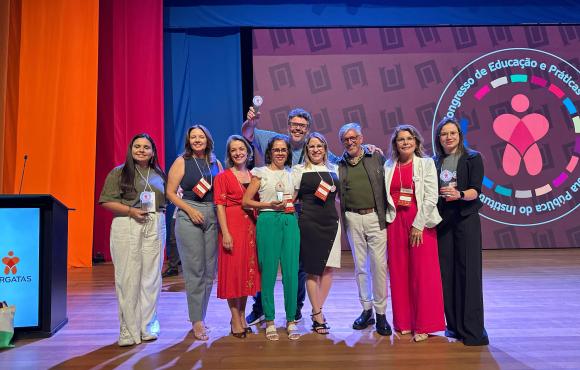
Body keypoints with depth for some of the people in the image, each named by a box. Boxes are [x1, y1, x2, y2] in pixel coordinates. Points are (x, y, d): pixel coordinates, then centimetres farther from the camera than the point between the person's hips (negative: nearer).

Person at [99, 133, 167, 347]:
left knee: (151, 276, 4)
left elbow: (165, 200, 18)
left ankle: (148, 325, 17)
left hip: (155, 227, 3)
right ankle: (129, 329, 8)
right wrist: (131, 211, -15)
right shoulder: (119, 173, 4)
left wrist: (158, 213, -2)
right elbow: (107, 201, -3)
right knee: (128, 277, -2)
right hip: (127, 226, -3)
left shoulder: (159, 175, 15)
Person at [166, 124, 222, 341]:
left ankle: (200, 317, 22)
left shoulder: (216, 163, 12)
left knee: (210, 270, 7)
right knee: (194, 270, -4)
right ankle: (197, 322, 5)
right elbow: (170, 192, -2)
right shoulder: (182, 162, 2)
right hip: (189, 217, -4)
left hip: (213, 217, 4)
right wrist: (190, 210, -12)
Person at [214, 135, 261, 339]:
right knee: (233, 269, 0)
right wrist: (225, 233, -16)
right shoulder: (223, 177, -1)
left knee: (248, 269, 10)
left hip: (251, 226, 5)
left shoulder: (253, 176, 12)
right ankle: (235, 319, 11)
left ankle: (242, 316, 23)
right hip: (232, 226, -5)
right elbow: (220, 206, -7)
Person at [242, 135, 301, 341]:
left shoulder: (292, 174, 16)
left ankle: (291, 320, 14)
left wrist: (291, 203, 5)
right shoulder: (261, 173, 5)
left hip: (290, 222, 3)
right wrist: (269, 204, -9)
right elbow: (246, 201, 1)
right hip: (268, 221, -3)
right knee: (268, 272, 0)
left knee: (291, 272, 1)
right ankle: (269, 321, 13)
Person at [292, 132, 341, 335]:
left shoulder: (333, 169, 13)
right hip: (309, 222, -4)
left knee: (328, 267, 3)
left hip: (331, 221, 4)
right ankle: (318, 316, 12)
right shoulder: (299, 170, 2)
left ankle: (317, 310, 18)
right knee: (313, 269, 1)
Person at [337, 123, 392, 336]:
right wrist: (342, 220, -4)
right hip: (353, 219, 2)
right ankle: (366, 309, 22)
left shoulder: (377, 157, 5)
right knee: (360, 266, 9)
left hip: (376, 217, -2)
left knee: (379, 265, -2)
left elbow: (387, 185, 2)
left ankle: (381, 313, 9)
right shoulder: (339, 164, 8)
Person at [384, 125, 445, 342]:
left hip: (420, 223, -3)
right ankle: (404, 322, 18)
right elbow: (385, 196, 12)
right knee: (399, 273, 6)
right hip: (396, 223, 3)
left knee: (423, 274, -2)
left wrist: (418, 225, -12)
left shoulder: (426, 164, 0)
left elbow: (431, 197, -7)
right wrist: (387, 219, -1)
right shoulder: (388, 166, 10)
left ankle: (423, 326, 9)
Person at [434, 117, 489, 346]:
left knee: (469, 271, -6)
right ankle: (454, 325, 14)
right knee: (447, 272, 2)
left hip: (466, 219, -3)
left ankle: (473, 329, 0)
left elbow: (475, 190, -10)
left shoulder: (473, 158, 2)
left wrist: (459, 194, -28)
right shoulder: (435, 162, 12)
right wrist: (443, 193, -4)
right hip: (442, 220, 3)